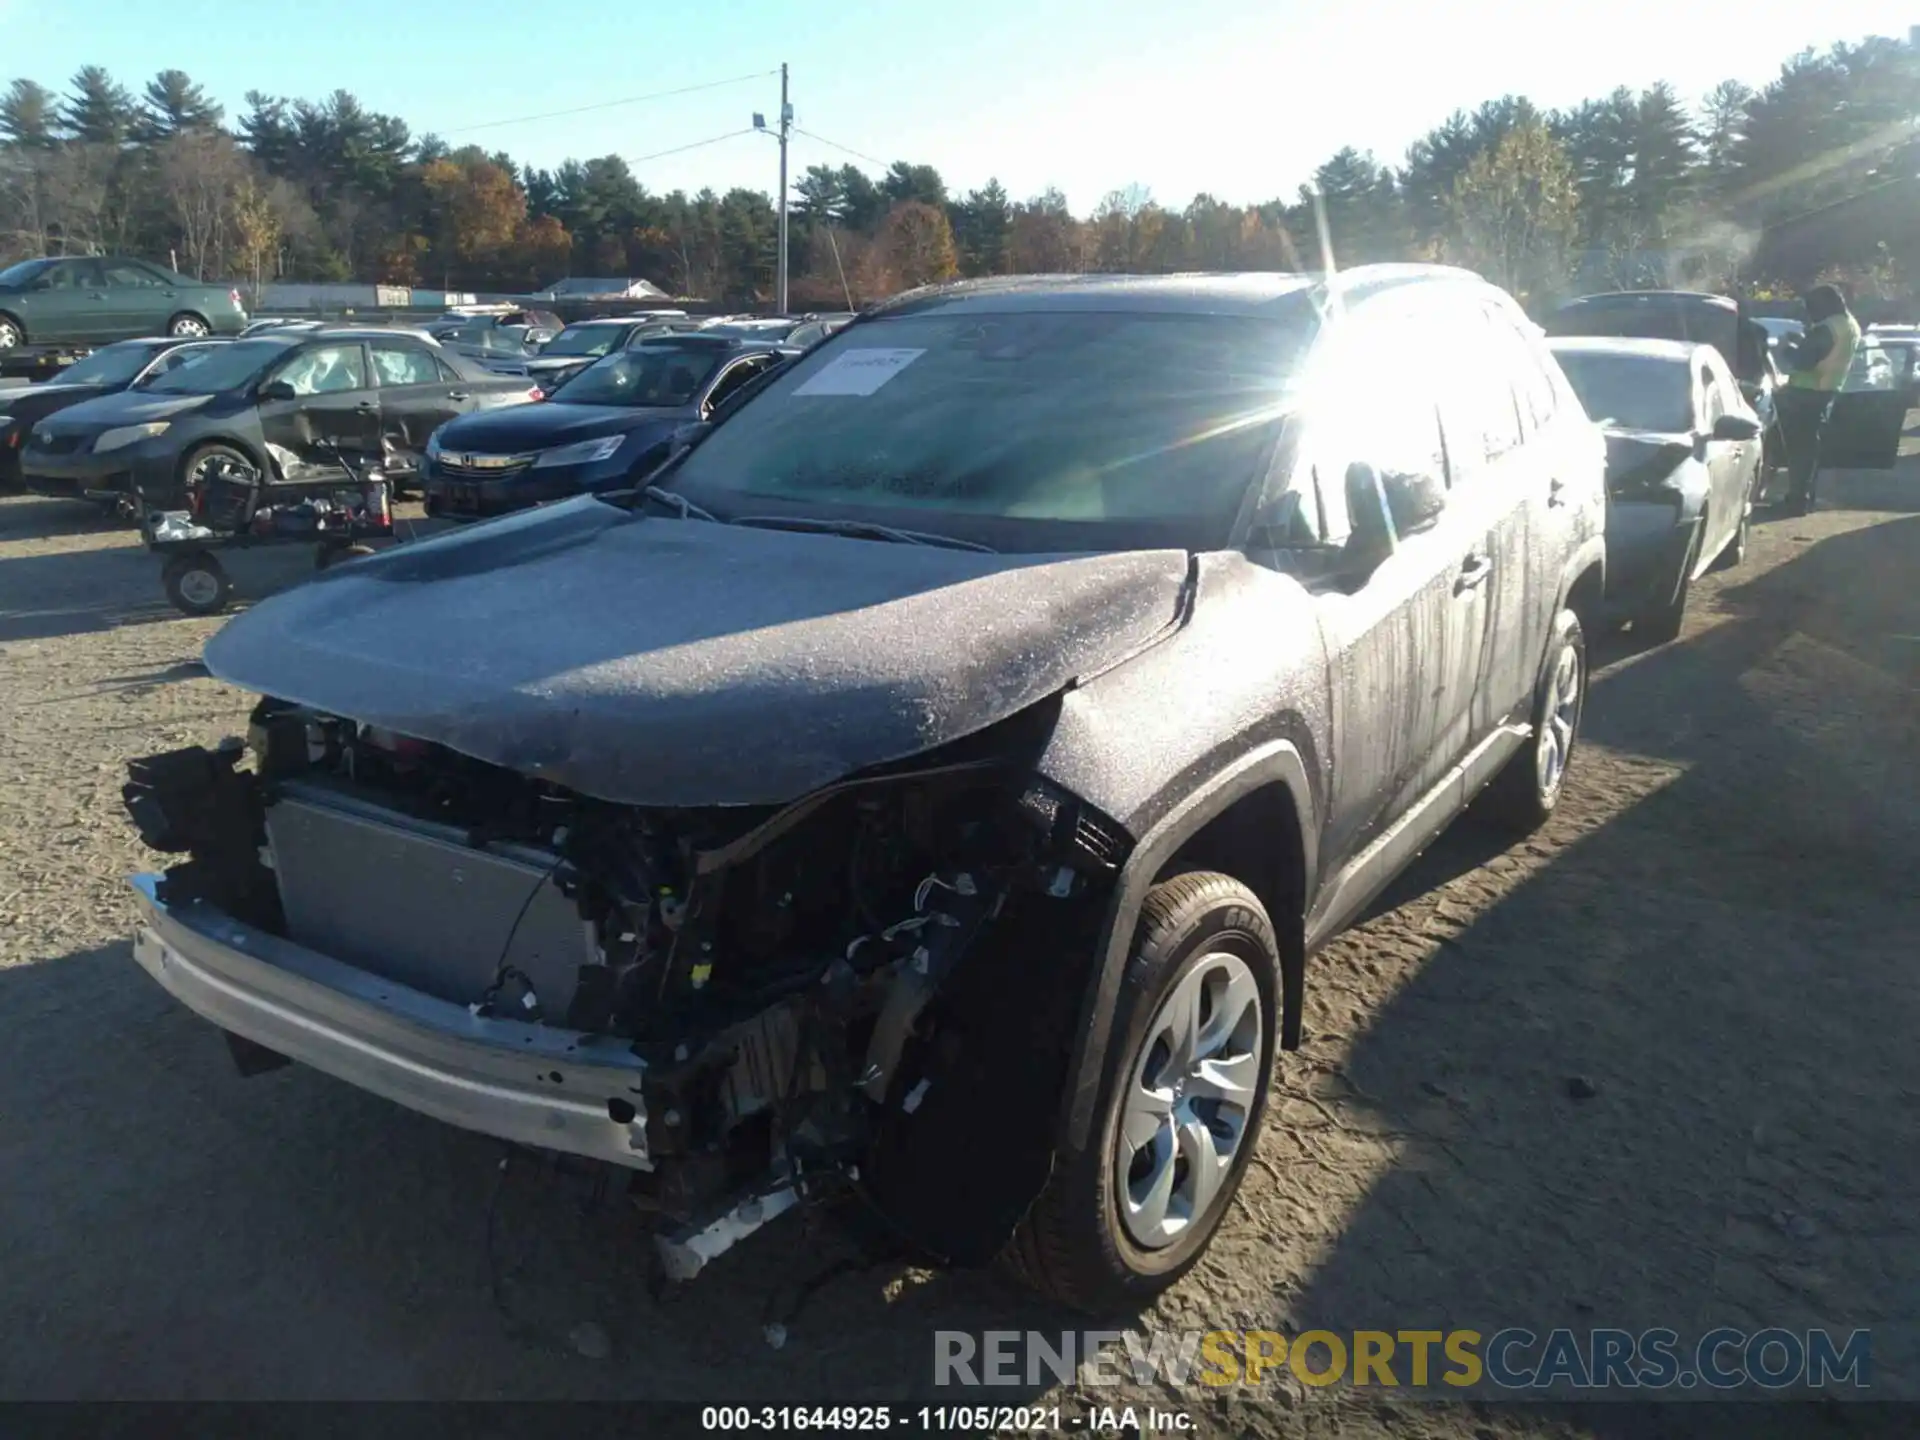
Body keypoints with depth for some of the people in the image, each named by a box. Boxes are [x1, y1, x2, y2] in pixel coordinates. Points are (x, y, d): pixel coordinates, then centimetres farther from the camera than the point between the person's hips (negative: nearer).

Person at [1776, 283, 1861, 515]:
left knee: (1799, 447, -7)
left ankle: (1796, 501, -8)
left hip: (1807, 393, -10)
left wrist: (1788, 347, -4)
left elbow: (1803, 360, -22)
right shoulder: (1852, 326, 13)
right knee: (1810, 447, 15)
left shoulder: (1827, 328, -19)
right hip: (1825, 392, 10)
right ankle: (1804, 498, 19)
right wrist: (1803, 343, 14)